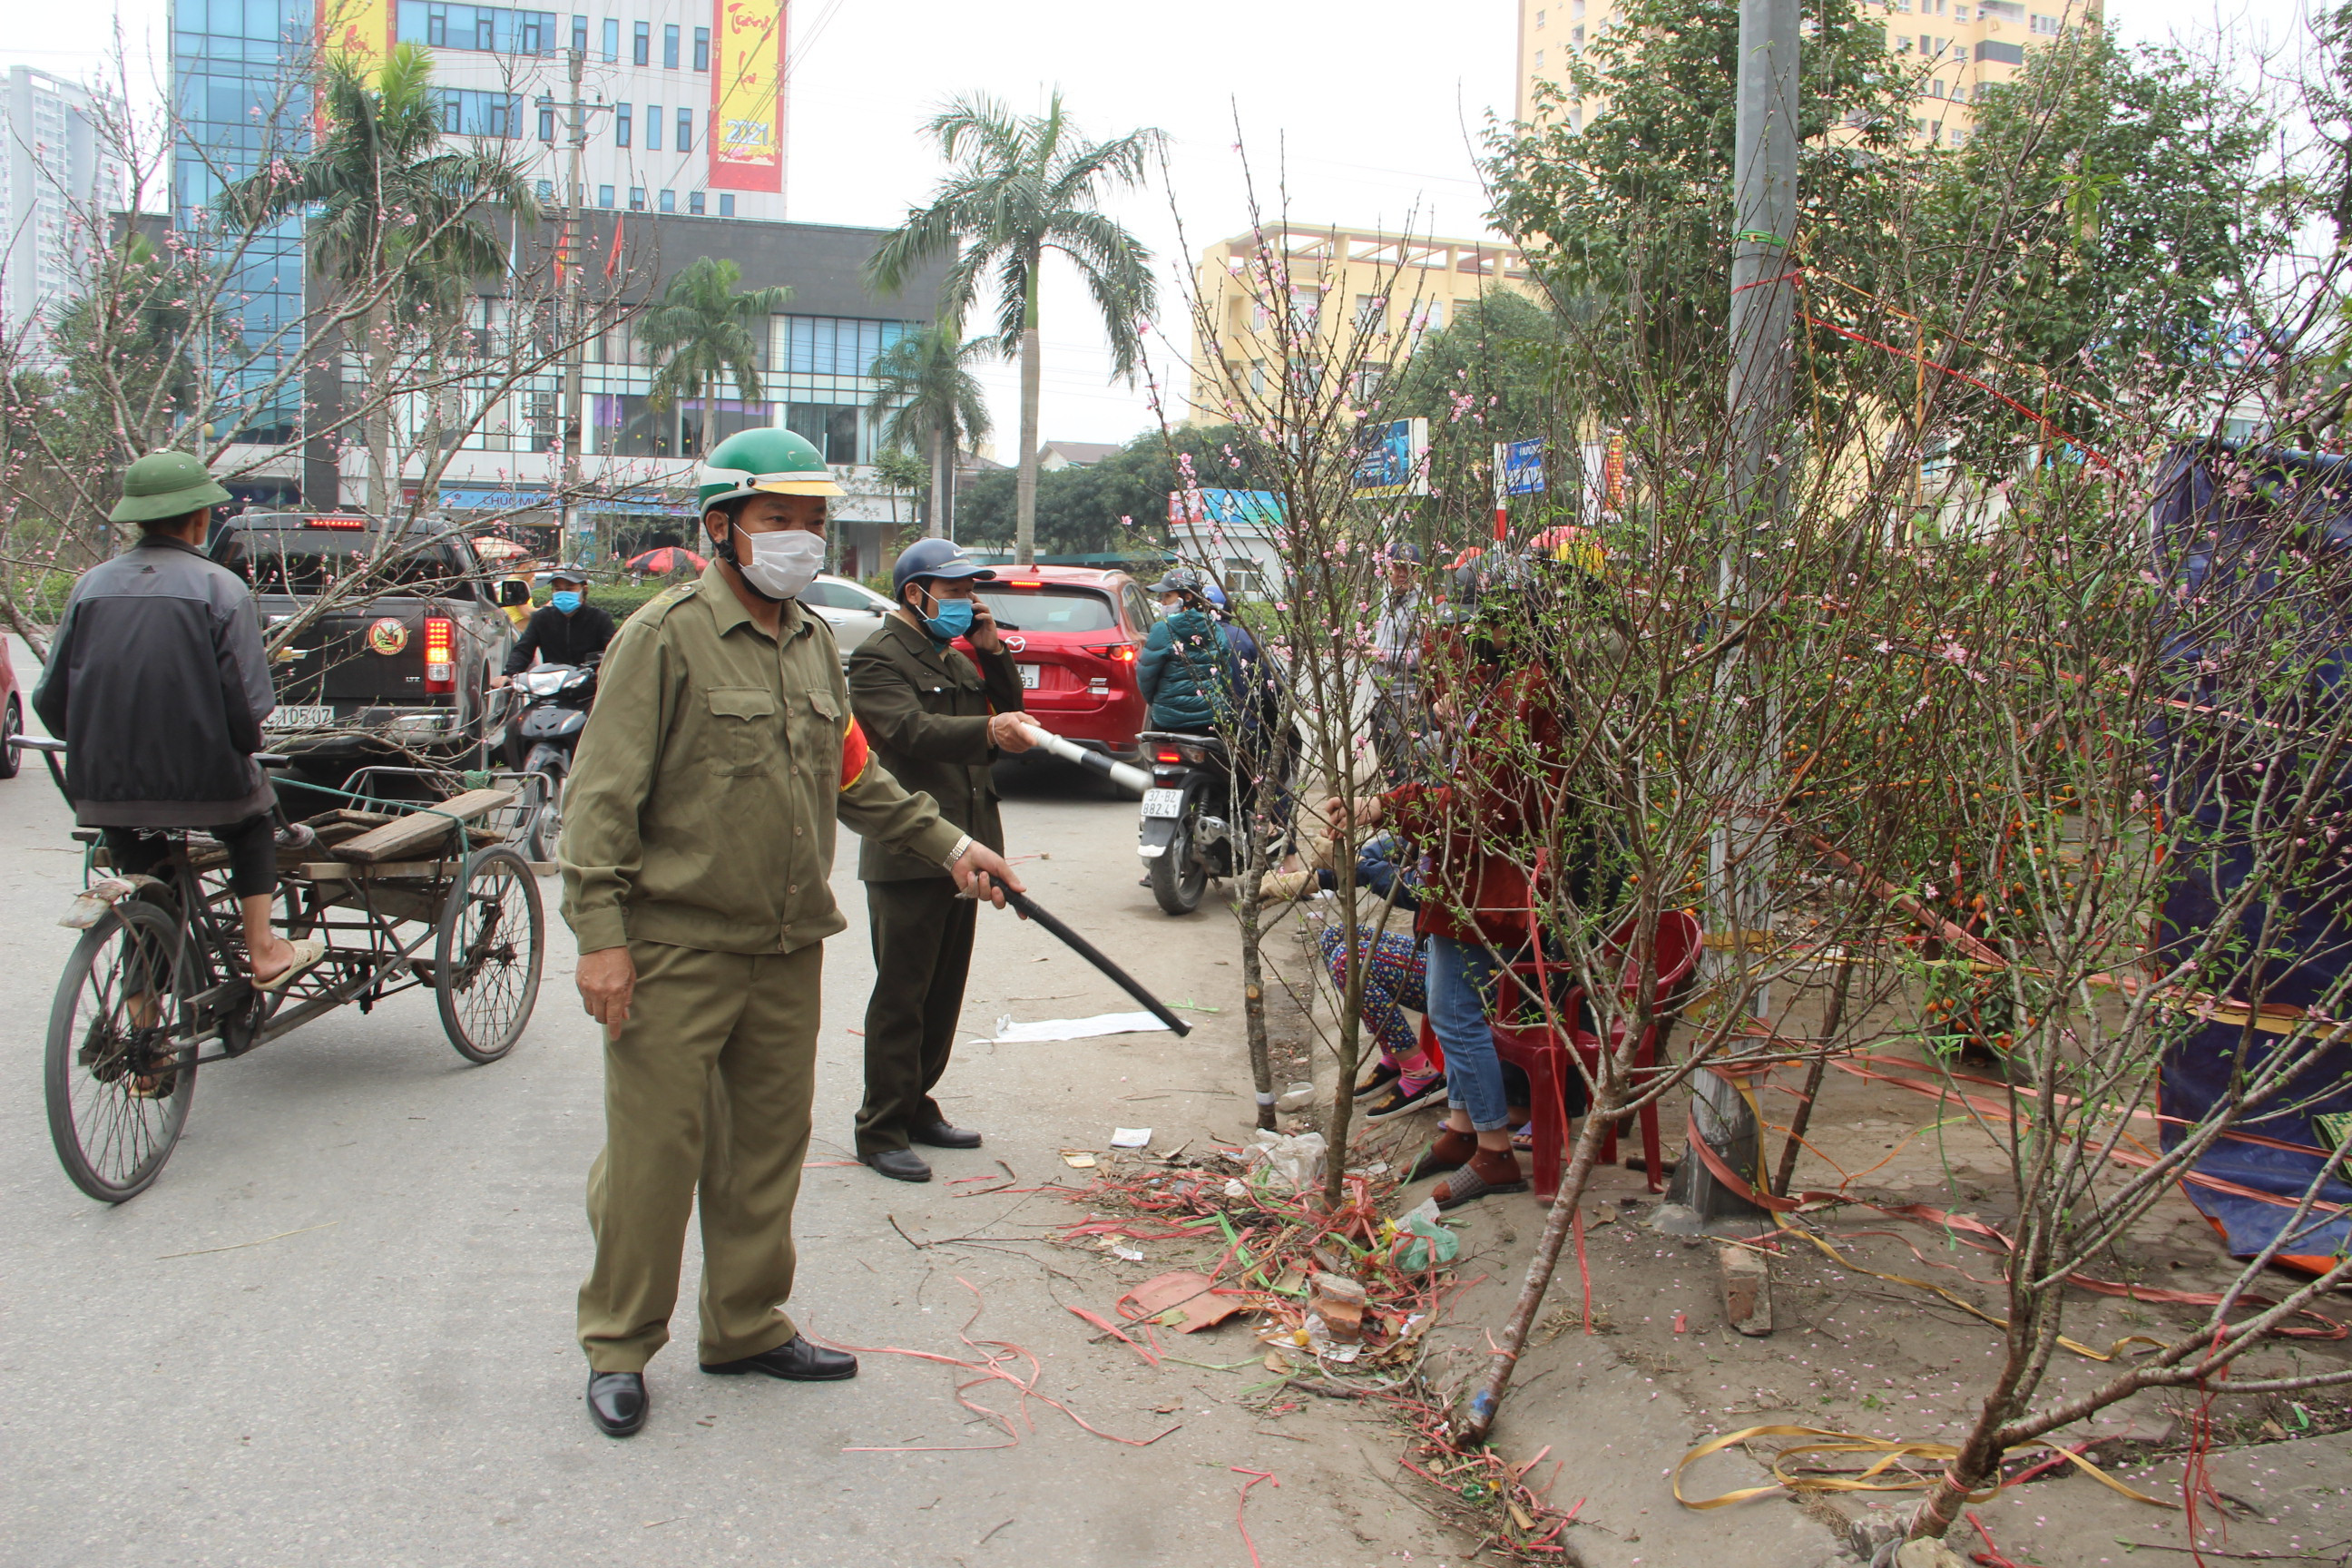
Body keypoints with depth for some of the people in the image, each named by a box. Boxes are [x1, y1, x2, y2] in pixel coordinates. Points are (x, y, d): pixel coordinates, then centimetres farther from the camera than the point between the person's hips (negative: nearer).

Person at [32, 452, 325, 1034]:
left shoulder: (92, 584, 5)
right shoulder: (221, 588, -7)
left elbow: (50, 700, 6)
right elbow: (247, 702, -12)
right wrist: (244, 748, 8)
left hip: (106, 785, 4)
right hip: (202, 778, -4)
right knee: (253, 823, 30)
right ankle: (263, 952, 24)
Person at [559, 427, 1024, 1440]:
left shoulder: (814, 641, 13)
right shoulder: (668, 637, -10)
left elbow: (854, 775, 22)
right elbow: (602, 795, -12)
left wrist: (946, 845, 17)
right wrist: (601, 933, -17)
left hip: (788, 950, 7)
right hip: (677, 949, -7)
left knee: (768, 1147, 15)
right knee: (654, 1154, 0)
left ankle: (747, 1326, 30)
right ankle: (619, 1347, 18)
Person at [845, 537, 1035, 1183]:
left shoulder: (957, 657, 19)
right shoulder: (878, 658, -9)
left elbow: (1009, 709, 16)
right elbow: (913, 730, -25)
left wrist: (993, 652, 3)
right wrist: (987, 730, -41)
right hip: (907, 856, -9)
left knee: (944, 990, 14)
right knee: (901, 996, -5)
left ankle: (916, 1106, 25)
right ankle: (881, 1130, 3)